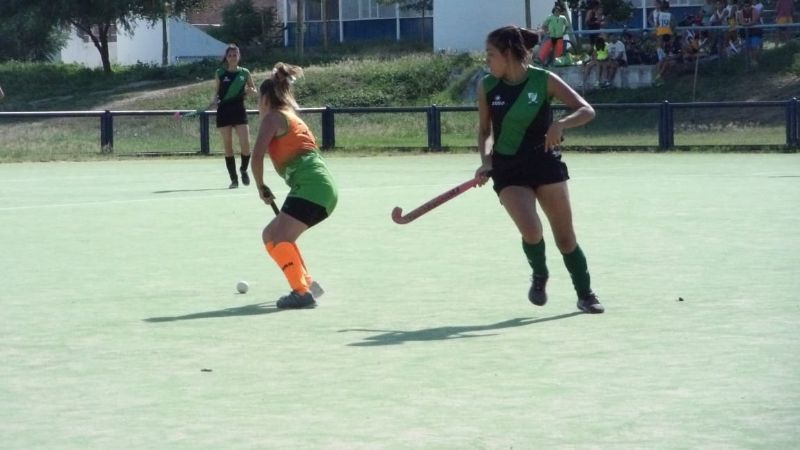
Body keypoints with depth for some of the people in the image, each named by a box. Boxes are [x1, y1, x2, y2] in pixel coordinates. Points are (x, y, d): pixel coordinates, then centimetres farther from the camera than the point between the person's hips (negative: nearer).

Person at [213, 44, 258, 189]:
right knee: (227, 146, 1)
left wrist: (250, 91, -10)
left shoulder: (244, 73, 4)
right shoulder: (220, 73, 4)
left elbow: (254, 90, 12)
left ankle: (243, 169, 15)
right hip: (224, 111, 0)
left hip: (239, 111, 0)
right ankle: (234, 179, 9)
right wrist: (214, 99, -8)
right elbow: (217, 92, 13)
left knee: (245, 144, -13)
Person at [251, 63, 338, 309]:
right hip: (321, 188, 9)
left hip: (311, 185, -9)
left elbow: (257, 156, -10)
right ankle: (307, 283, 21)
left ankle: (303, 292, -27)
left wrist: (261, 187, 3)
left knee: (279, 237, -19)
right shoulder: (291, 118, 28)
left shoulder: (274, 117, 0)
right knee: (271, 235, 19)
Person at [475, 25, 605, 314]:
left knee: (565, 236, 2)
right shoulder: (487, 87, -2)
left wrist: (561, 124, -28)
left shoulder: (544, 80, -9)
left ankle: (585, 295, 20)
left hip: (546, 163, -1)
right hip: (508, 170, 1)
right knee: (530, 230, -19)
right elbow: (484, 130, 11)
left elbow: (587, 111, -10)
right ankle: (539, 276, 12)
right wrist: (485, 161, -5)